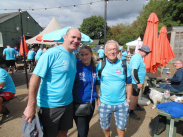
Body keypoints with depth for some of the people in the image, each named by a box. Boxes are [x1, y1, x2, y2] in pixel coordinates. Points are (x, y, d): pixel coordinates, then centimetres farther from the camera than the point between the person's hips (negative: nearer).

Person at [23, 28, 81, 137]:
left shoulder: (74, 56, 6)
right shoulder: (52, 54, -17)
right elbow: (35, 77, -20)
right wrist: (31, 106, -22)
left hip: (68, 103, 6)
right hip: (49, 106, -6)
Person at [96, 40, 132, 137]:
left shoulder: (124, 65, -4)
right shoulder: (100, 65, -5)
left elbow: (129, 84, 2)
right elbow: (97, 84, 0)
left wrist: (128, 100, 1)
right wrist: (98, 98, -3)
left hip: (121, 103, 0)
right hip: (104, 103, 0)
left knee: (121, 126, 16)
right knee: (104, 125, 18)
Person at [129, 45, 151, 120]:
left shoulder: (139, 57, 11)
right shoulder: (137, 58, -22)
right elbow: (134, 71, -29)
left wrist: (140, 82, 23)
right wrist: (138, 83, -24)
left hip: (137, 81, 10)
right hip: (135, 82, -10)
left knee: (136, 95, 25)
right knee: (134, 96, -1)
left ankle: (136, 105, 46)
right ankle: (131, 112, 12)